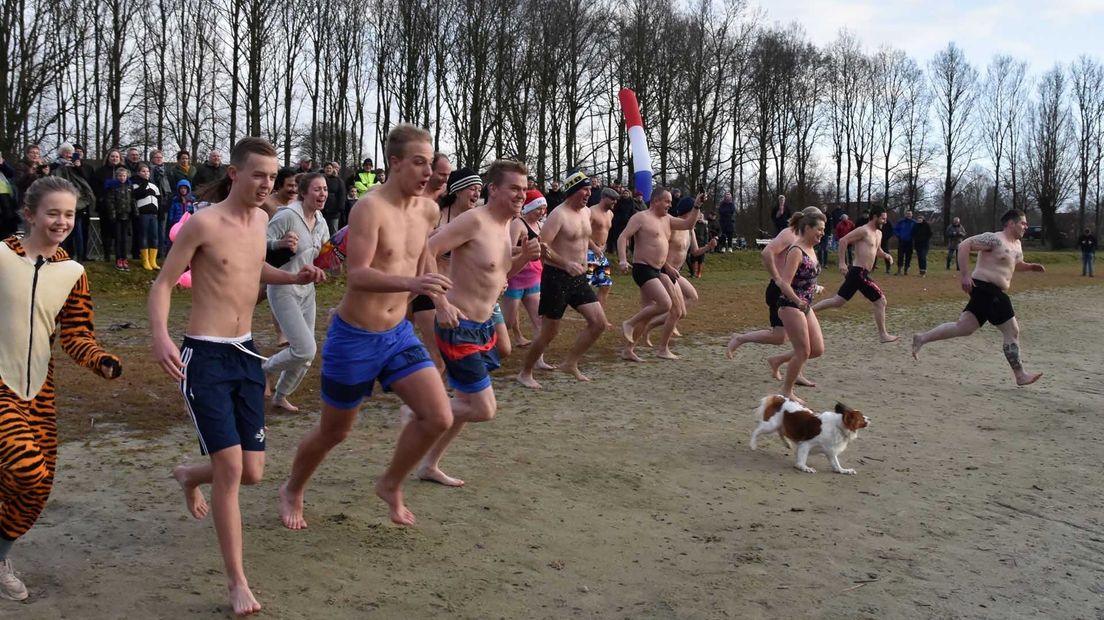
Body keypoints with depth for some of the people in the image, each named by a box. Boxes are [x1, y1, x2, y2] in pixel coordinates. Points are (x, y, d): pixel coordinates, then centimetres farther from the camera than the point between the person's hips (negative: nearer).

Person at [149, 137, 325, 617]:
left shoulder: (261, 219, 9)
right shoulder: (204, 223, -11)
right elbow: (163, 284, -9)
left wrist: (294, 278, 11)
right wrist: (160, 336, -26)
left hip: (246, 354, 7)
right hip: (205, 357, -6)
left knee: (252, 473, 8)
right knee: (230, 468, -12)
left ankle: (189, 476, 43)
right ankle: (237, 581, 0)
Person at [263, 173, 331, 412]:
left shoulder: (321, 222, 6)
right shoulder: (287, 216, -17)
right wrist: (281, 243, -34)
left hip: (307, 291, 8)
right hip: (283, 291, -8)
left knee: (307, 355, 11)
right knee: (306, 349, -16)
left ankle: (280, 396, 33)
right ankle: (268, 368, 12)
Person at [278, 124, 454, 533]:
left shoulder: (428, 210, 2)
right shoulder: (370, 208, -21)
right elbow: (356, 275, -32)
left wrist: (439, 299, 15)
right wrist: (411, 283, -45)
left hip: (398, 333, 6)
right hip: (354, 336, -6)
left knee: (439, 418, -7)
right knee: (334, 432, 11)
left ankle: (391, 485, 19)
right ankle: (292, 491, 41)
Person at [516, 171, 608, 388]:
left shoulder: (586, 213, 9)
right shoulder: (559, 215, -16)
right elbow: (541, 245, -25)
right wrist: (566, 263, -31)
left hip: (579, 278, 8)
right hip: (557, 277, -8)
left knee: (599, 323, 0)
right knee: (549, 332, 0)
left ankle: (570, 363, 14)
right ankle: (525, 373, 17)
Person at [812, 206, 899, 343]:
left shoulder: (878, 233, 17)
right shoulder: (863, 231, -12)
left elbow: (877, 250, 32)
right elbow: (843, 241, -19)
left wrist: (886, 255, 10)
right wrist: (842, 263, -23)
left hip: (857, 273, 10)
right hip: (859, 273, -10)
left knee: (837, 301, 12)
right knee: (881, 301, -3)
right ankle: (883, 335, 6)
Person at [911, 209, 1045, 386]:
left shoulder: (1017, 244, 16)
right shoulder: (994, 239, -15)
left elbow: (1016, 264, 33)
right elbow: (964, 246, -19)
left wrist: (1030, 266, 10)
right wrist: (965, 275, -24)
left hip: (993, 292, 10)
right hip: (986, 288, -10)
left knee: (963, 327, 7)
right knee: (1012, 331, -3)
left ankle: (921, 339, 9)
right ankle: (1020, 376, 6)